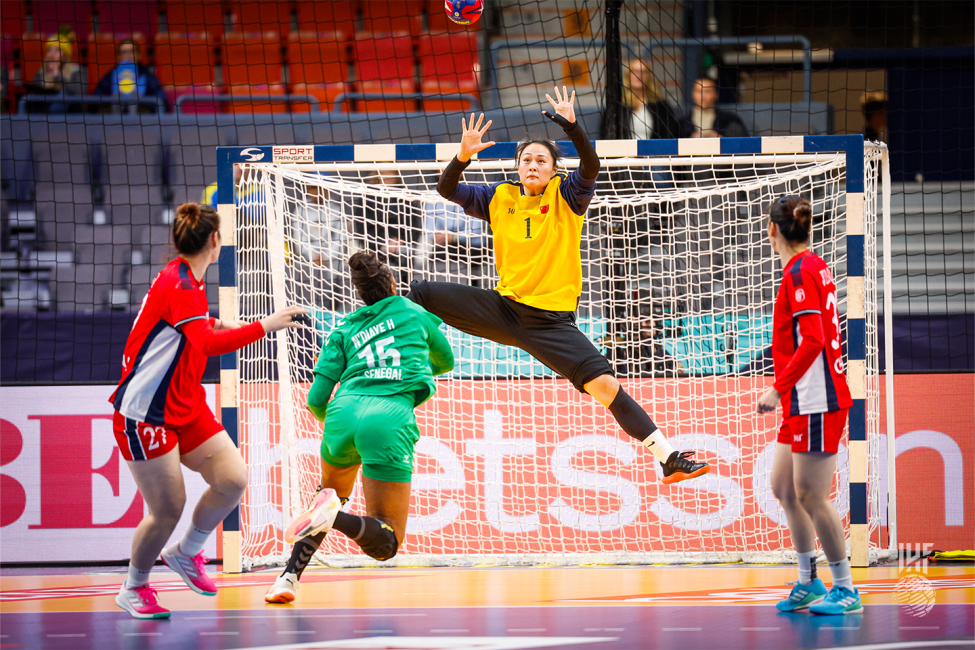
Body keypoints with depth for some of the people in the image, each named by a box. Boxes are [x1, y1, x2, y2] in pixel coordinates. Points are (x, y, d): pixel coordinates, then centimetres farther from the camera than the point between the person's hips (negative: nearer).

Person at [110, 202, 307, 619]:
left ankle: (184, 553, 18)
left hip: (186, 408, 9)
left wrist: (214, 324, 36)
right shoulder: (178, 285, -20)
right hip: (147, 411, -9)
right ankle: (134, 589, 18)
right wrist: (265, 326, -35)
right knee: (168, 510, -5)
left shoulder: (188, 282, 10)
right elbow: (207, 344, -35)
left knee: (233, 479, -4)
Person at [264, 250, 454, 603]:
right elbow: (445, 361, 39)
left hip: (345, 410, 3)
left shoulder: (344, 330, 22)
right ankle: (332, 515, -31)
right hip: (391, 421, -3)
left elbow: (316, 399, 14)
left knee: (333, 493, 34)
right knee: (385, 544, 2)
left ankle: (290, 576, 12)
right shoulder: (413, 312, 22)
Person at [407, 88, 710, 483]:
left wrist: (571, 126, -34)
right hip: (503, 311, 3)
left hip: (552, 320, -3)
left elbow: (591, 166, -19)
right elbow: (448, 190, 3)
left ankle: (670, 460, -15)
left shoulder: (567, 195, 0)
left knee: (605, 386, -16)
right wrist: (463, 156, -16)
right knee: (422, 295, -8)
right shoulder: (500, 198, 8)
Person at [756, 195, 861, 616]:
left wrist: (779, 388, -19)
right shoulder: (814, 267, 13)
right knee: (784, 487, 14)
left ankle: (846, 590, -3)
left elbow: (812, 341, -21)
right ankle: (808, 583, 19)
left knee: (810, 495, -8)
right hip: (803, 404, 10)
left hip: (815, 401, -10)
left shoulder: (801, 271, -14)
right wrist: (786, 390, 22)